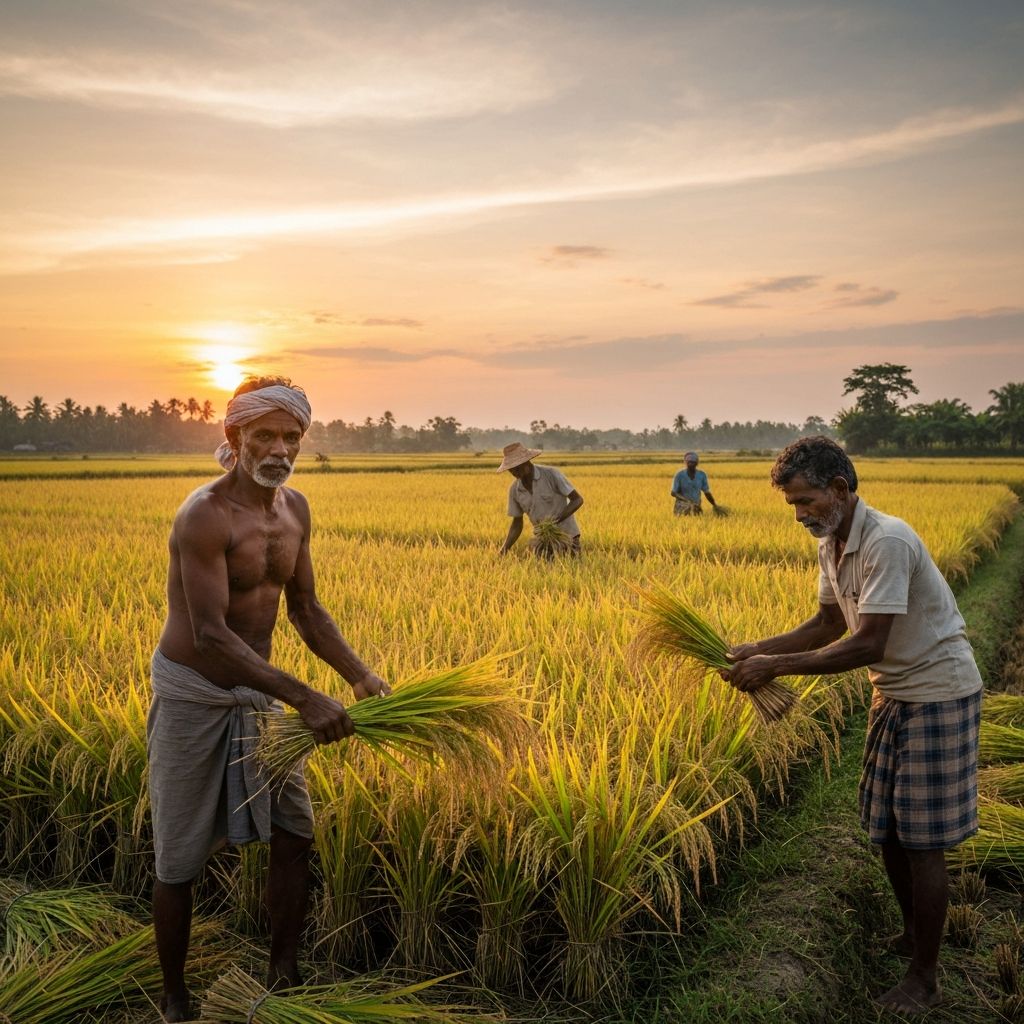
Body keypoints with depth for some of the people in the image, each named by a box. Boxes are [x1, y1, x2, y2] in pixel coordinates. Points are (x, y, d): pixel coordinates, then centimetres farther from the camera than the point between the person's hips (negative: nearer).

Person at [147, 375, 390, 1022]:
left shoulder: (295, 508, 0)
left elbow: (306, 610, 7)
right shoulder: (206, 515, -23)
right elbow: (210, 634, -30)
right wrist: (304, 697, -35)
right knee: (180, 859, 7)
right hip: (193, 695, -6)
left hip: (258, 690, 6)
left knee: (295, 831, 6)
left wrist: (360, 674, -5)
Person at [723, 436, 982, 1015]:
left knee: (922, 842, 0)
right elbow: (829, 625, 8)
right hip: (894, 692, 9)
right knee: (886, 828, 16)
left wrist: (776, 668, -26)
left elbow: (867, 645, -30)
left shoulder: (887, 543, -28)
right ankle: (913, 935, 37)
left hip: (938, 693, -8)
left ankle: (925, 979, 16)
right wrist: (760, 649, -5)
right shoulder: (833, 545, 0)